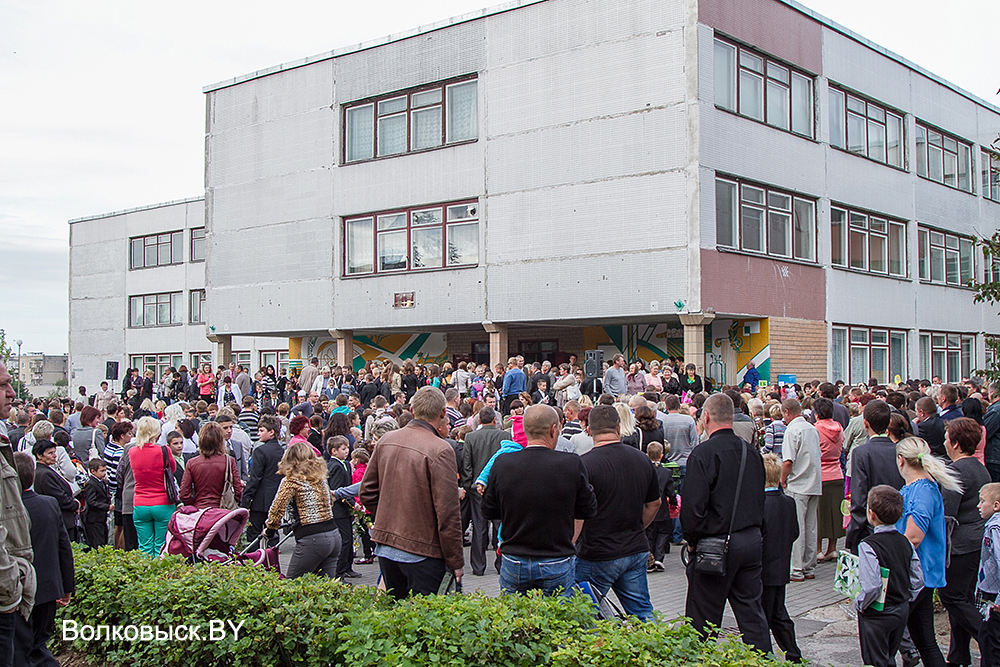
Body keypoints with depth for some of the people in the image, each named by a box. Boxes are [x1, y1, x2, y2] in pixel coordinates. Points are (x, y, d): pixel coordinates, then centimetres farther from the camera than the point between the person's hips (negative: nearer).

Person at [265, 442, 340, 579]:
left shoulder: (291, 480, -6)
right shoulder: (320, 477, 14)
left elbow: (277, 509, -12)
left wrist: (271, 531, 5)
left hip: (312, 539, -7)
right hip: (334, 535, 7)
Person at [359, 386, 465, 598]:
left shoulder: (386, 440, 2)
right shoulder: (440, 450, -17)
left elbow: (367, 493, 10)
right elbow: (448, 513, -16)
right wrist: (456, 562, -8)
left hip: (385, 547, 6)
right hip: (422, 552, -6)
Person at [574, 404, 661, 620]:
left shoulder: (585, 464, -16)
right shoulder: (643, 460, 4)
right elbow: (654, 504, 15)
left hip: (597, 555, -6)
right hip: (637, 551, 6)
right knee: (643, 614, 14)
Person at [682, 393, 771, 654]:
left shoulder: (703, 453, -14)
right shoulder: (751, 452, 7)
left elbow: (693, 505, -18)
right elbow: (760, 499, 15)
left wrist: (692, 540, -4)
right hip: (752, 539, 6)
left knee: (703, 617, 4)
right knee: (751, 609, 14)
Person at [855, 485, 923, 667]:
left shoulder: (868, 546, -22)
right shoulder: (905, 542, -2)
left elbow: (871, 587, -28)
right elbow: (918, 580, 3)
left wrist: (860, 604, -11)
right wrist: (905, 600, 13)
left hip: (876, 615, -7)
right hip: (902, 611, 7)